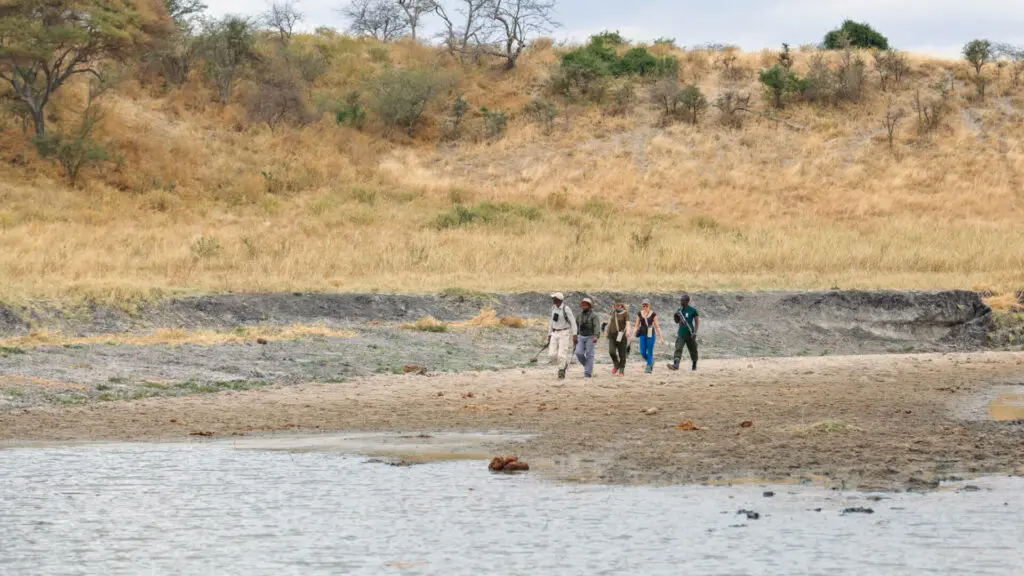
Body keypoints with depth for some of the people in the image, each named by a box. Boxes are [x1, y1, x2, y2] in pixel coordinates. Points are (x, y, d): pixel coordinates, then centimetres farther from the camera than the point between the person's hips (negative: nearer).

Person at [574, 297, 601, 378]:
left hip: (591, 337, -5)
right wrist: (575, 336, 19)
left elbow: (597, 327, -20)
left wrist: (596, 336, -35)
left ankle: (588, 374, -5)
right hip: (581, 337, 5)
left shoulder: (594, 315, -10)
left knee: (589, 355, -7)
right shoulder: (580, 315, 9)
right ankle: (587, 366, 14)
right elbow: (577, 325, 18)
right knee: (579, 353, -9)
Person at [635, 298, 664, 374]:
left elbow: (657, 326, -2)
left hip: (651, 334, -4)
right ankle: (651, 361, 29)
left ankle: (648, 368, 4)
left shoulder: (653, 314, -4)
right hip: (642, 334, 4)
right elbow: (637, 325, 10)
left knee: (649, 352, -3)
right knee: (642, 352, 2)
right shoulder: (639, 314, 5)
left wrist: (660, 336, -5)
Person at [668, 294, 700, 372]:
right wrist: (676, 317, -2)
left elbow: (697, 322, -5)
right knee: (678, 349, -16)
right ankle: (676, 364, -30)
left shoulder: (692, 310, -4)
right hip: (681, 334, 3)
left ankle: (694, 365, 30)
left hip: (690, 335, -3)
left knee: (693, 351, 10)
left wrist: (695, 332, -16)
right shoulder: (679, 310, 10)